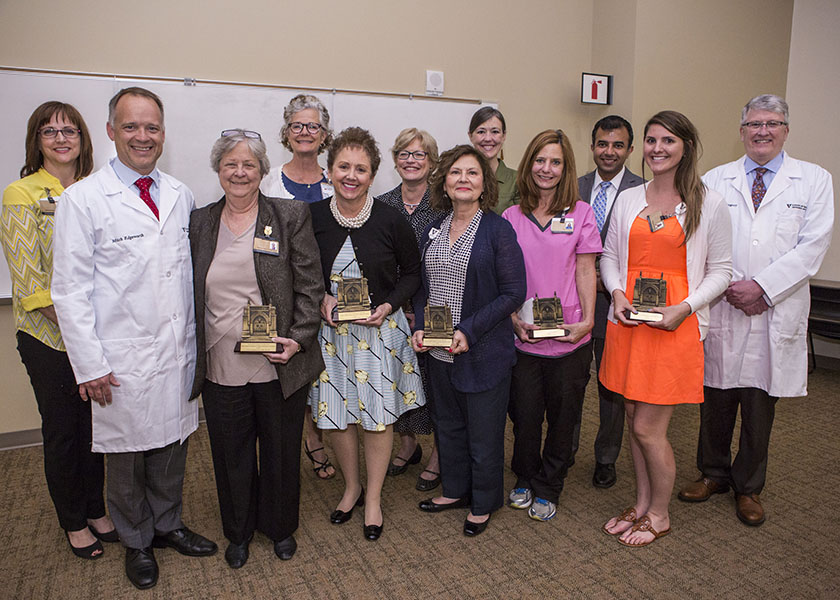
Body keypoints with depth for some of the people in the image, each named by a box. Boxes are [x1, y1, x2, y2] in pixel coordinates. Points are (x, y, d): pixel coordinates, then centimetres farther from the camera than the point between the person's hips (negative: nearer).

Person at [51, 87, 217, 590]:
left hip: (178, 354, 4)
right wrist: (89, 365, -10)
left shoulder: (180, 196, 6)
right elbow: (70, 289, -7)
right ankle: (137, 542, 35)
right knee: (127, 457, 12)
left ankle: (168, 524, 40)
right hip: (122, 362, -4)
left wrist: (194, 342, 8)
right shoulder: (83, 199, -7)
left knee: (172, 446, 17)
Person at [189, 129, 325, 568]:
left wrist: (298, 339, -15)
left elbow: (310, 287, -5)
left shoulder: (291, 216, -4)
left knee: (281, 451, 16)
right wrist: (194, 354, 5)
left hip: (280, 366, -2)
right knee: (231, 454, 17)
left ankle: (280, 527, 40)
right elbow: (190, 293, 10)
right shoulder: (199, 223, 5)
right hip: (221, 369, 2)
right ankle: (238, 531, 41)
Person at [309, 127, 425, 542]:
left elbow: (411, 272, 2)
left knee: (378, 416, 6)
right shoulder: (312, 218, -4)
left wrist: (388, 305, -13)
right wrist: (322, 299, -11)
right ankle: (351, 487, 37)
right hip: (329, 331, 2)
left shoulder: (391, 222, -9)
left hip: (380, 330, -2)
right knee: (335, 414, 11)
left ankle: (373, 499, 28)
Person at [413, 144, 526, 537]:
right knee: (447, 423, 19)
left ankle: (483, 503, 31)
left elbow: (514, 292, -12)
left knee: (483, 430, 9)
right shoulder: (433, 231, 8)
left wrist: (469, 331, -19)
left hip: (483, 353, -5)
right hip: (439, 352, 6)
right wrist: (420, 326, 0)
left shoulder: (498, 230, -9)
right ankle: (455, 490, 41)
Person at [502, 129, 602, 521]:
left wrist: (586, 320, -10)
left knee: (562, 416, 10)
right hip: (522, 337, 1)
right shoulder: (511, 217, 5)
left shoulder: (580, 213, 2)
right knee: (524, 415, 9)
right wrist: (513, 319, -7)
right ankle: (524, 480, 35)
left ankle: (547, 490, 30)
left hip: (569, 338, 0)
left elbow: (586, 272, 0)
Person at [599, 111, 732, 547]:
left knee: (647, 428, -1)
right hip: (628, 322, 4)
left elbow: (720, 270, 1)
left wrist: (685, 308, -13)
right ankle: (641, 504, 33)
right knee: (635, 421, 13)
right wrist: (617, 293, -5)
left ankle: (659, 515, 23)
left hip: (676, 326, -4)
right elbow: (609, 256, 14)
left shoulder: (709, 204, -2)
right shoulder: (627, 199, 9)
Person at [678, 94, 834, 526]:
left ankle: (748, 487, 28)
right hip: (721, 310, 1)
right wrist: (732, 287, -11)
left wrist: (761, 287, -14)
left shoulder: (814, 180, 5)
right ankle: (713, 474, 31)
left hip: (778, 316, 0)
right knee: (716, 399, 10)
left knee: (760, 406, 9)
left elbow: (812, 247, -4)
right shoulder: (714, 180, 7)